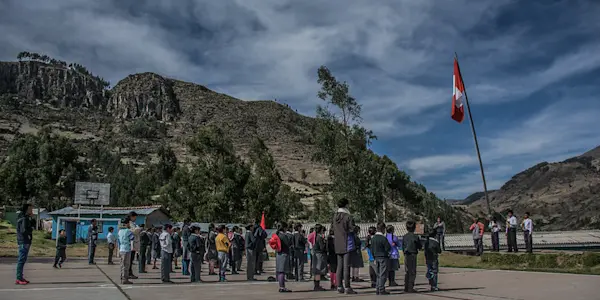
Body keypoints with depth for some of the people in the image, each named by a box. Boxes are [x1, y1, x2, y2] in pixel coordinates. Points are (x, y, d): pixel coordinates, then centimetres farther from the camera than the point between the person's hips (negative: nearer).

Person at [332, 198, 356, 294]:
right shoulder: (348, 217, -12)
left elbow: (333, 229, 12)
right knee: (346, 266, -4)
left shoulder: (335, 217, 7)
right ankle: (347, 287, -1)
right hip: (347, 244, -6)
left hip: (338, 245, 6)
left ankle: (339, 287, 14)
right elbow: (352, 229, -12)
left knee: (339, 266, 10)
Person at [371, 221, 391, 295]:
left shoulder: (373, 238, 5)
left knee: (378, 275, 14)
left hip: (376, 258, 7)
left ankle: (378, 289, 15)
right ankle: (381, 290, -1)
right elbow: (388, 249, -16)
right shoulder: (383, 238, -17)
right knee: (383, 275, -2)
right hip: (383, 258, -7)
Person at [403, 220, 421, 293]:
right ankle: (410, 288, 0)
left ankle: (406, 287, 15)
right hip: (413, 255, -5)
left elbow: (403, 246, 9)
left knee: (406, 272, 12)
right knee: (412, 272, 1)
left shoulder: (404, 236, 3)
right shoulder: (415, 237, -11)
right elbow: (420, 247, -2)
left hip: (406, 255, 5)